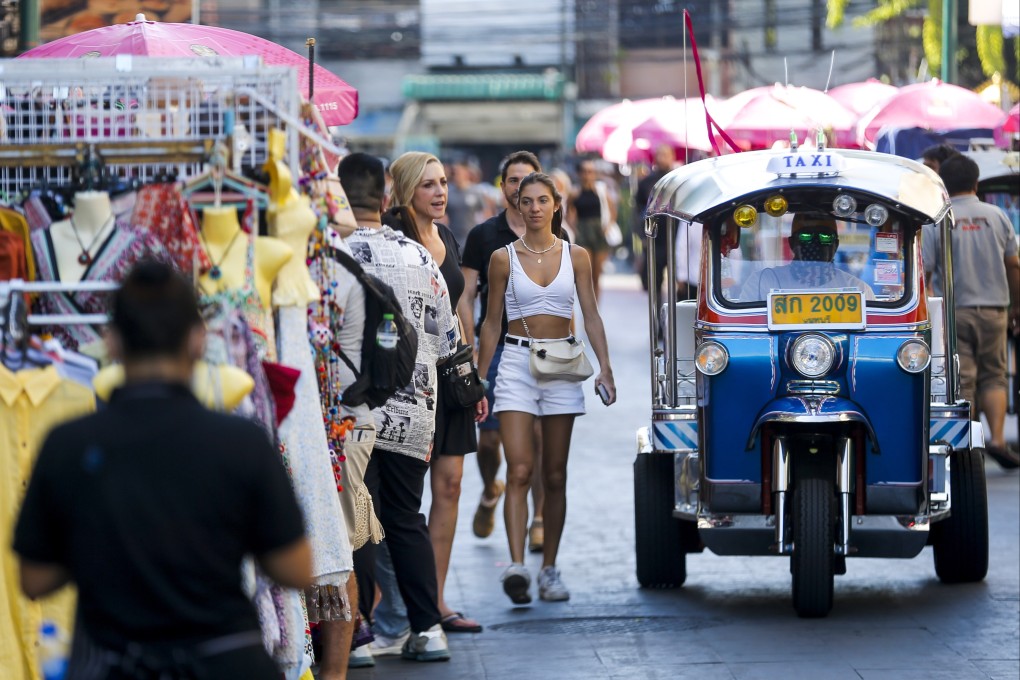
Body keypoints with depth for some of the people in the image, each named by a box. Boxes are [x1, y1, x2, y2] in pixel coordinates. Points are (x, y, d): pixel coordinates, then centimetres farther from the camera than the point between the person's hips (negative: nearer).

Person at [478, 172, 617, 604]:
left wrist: (605, 367, -6)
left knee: (555, 475, 5)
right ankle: (516, 565, -22)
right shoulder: (504, 258, 4)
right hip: (517, 363, -2)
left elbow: (591, 315, 6)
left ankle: (549, 570, 12)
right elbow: (492, 322, 8)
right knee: (519, 471, -13)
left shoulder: (576, 257, 6)